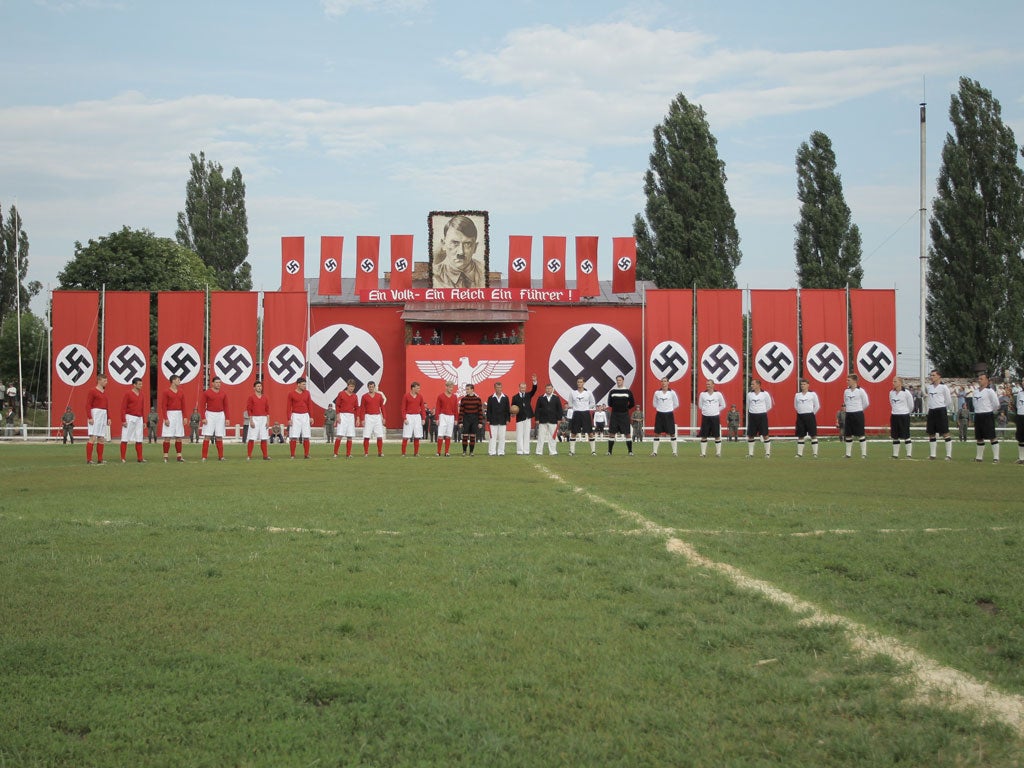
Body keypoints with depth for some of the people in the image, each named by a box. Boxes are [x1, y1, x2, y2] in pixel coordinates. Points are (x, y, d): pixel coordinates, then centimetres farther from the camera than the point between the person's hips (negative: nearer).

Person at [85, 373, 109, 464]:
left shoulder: (105, 392, 16)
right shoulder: (92, 391, -6)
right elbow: (88, 405, -11)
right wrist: (90, 418, -19)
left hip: (103, 416, 8)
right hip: (95, 414, -8)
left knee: (101, 438, 7)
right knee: (93, 437, -12)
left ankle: (100, 459, 10)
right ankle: (88, 459, -13)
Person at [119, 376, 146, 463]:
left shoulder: (141, 394, 12)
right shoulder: (128, 394, -6)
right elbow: (123, 408, -9)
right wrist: (123, 420, -15)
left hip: (139, 419, 6)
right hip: (129, 418, -6)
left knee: (139, 439, 5)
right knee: (125, 439, -3)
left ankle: (139, 458, 8)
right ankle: (123, 458, -2)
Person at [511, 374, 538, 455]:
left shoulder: (528, 395, 10)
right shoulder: (515, 397, 5)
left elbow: (534, 390, -6)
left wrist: (534, 382, -21)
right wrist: (514, 411, -17)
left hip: (528, 417, 2)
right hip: (520, 418, -2)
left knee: (527, 435, 2)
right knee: (519, 435, -1)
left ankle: (526, 451, 4)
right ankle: (519, 451, 2)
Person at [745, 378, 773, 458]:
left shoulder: (765, 394, -3)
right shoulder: (749, 394, 6)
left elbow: (769, 406, 5)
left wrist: (761, 411, 8)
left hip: (762, 416, -3)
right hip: (752, 416, 3)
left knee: (765, 435, -3)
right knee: (750, 435, 5)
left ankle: (768, 453, 5)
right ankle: (750, 453, 13)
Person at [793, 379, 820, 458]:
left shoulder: (812, 394, -1)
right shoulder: (797, 395, 9)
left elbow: (817, 406, 3)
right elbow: (795, 406, 20)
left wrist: (812, 413, 2)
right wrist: (800, 411, 11)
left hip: (810, 416, -4)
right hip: (800, 416, 4)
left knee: (813, 435, -3)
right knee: (800, 436, 6)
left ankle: (815, 453, -1)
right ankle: (799, 453, 10)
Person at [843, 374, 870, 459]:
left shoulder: (860, 391, -7)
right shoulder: (846, 391, 8)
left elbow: (866, 403, 0)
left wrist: (858, 410, 10)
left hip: (858, 414, -5)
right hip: (849, 414, 5)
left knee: (861, 434, -3)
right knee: (848, 435, 6)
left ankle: (864, 453, 0)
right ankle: (848, 453, 13)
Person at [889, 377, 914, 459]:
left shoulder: (906, 393, -10)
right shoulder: (891, 393, 6)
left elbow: (911, 406, 1)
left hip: (904, 416, -5)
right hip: (894, 416, 5)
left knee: (906, 436, -3)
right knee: (895, 437, 7)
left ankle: (909, 454, 0)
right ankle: (895, 454, 13)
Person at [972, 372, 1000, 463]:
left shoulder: (990, 391, -11)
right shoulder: (976, 390, 11)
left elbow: (996, 404, -9)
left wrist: (991, 411, 4)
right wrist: (978, 410, 16)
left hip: (987, 416, -8)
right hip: (977, 415, 8)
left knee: (992, 437, -8)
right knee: (979, 438, 14)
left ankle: (996, 458, -7)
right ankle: (979, 457, 24)